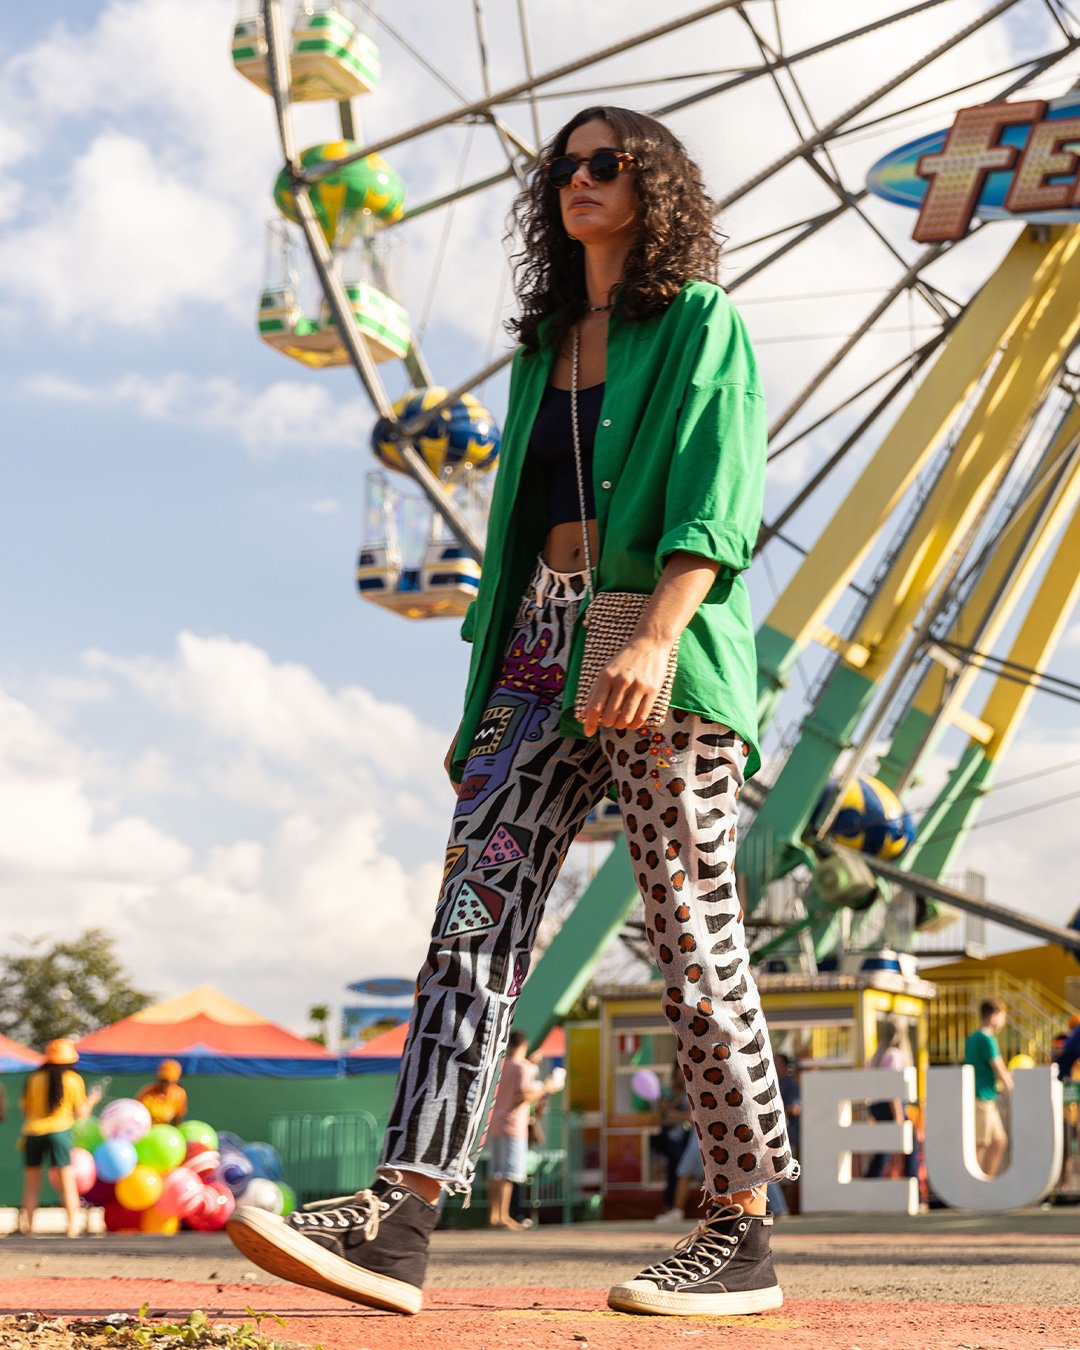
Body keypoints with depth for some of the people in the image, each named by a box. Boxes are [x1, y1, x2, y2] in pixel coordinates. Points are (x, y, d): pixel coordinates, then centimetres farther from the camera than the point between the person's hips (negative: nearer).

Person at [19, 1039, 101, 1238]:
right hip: (59, 1131, -2)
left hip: (33, 1132, 2)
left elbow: (25, 1110, 12)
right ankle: (73, 1225, -3)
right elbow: (81, 1113, 3)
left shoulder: (34, 1078, 8)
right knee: (67, 1179, 2)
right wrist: (92, 1100, 21)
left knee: (32, 1181, 12)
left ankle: (27, 1223, 10)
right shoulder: (73, 1080, 2)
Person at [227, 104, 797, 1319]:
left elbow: (718, 498, -10)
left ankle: (743, 1235, 5)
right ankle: (398, 1220, -18)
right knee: (476, 909, -9)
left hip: (661, 653, -6)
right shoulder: (543, 349, 24)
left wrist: (657, 638, -25)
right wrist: (487, 693, 18)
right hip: (543, 648, 6)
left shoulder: (702, 323, 5)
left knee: (692, 934, -5)